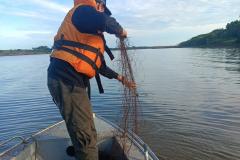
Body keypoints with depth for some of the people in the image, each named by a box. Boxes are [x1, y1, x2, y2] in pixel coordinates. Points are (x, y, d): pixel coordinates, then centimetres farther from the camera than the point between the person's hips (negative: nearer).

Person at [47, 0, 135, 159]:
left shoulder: (91, 32, 26)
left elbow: (99, 64, 28)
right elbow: (107, 22, -25)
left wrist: (121, 78, 31)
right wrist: (121, 31, -2)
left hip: (71, 80, 10)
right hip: (66, 80, -10)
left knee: (85, 132, 24)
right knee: (86, 136, -5)